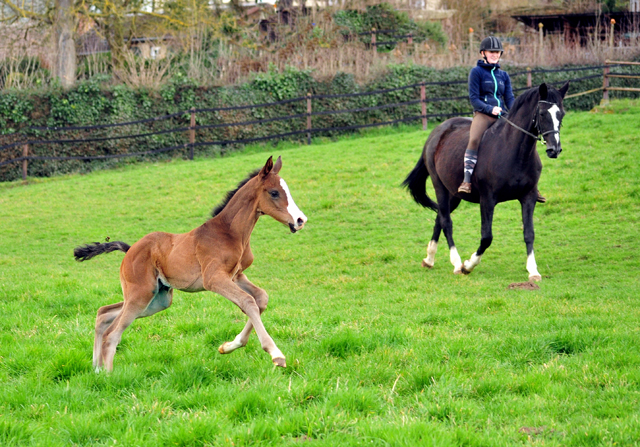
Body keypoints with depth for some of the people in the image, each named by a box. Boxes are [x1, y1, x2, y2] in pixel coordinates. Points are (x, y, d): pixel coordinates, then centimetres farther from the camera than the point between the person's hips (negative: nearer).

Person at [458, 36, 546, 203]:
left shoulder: (504, 75, 20)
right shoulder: (476, 72, 4)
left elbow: (510, 99, 15)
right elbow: (473, 98, -2)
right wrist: (490, 109, -17)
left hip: (503, 115, 5)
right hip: (483, 114, -5)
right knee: (474, 139, -34)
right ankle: (466, 180, -35)